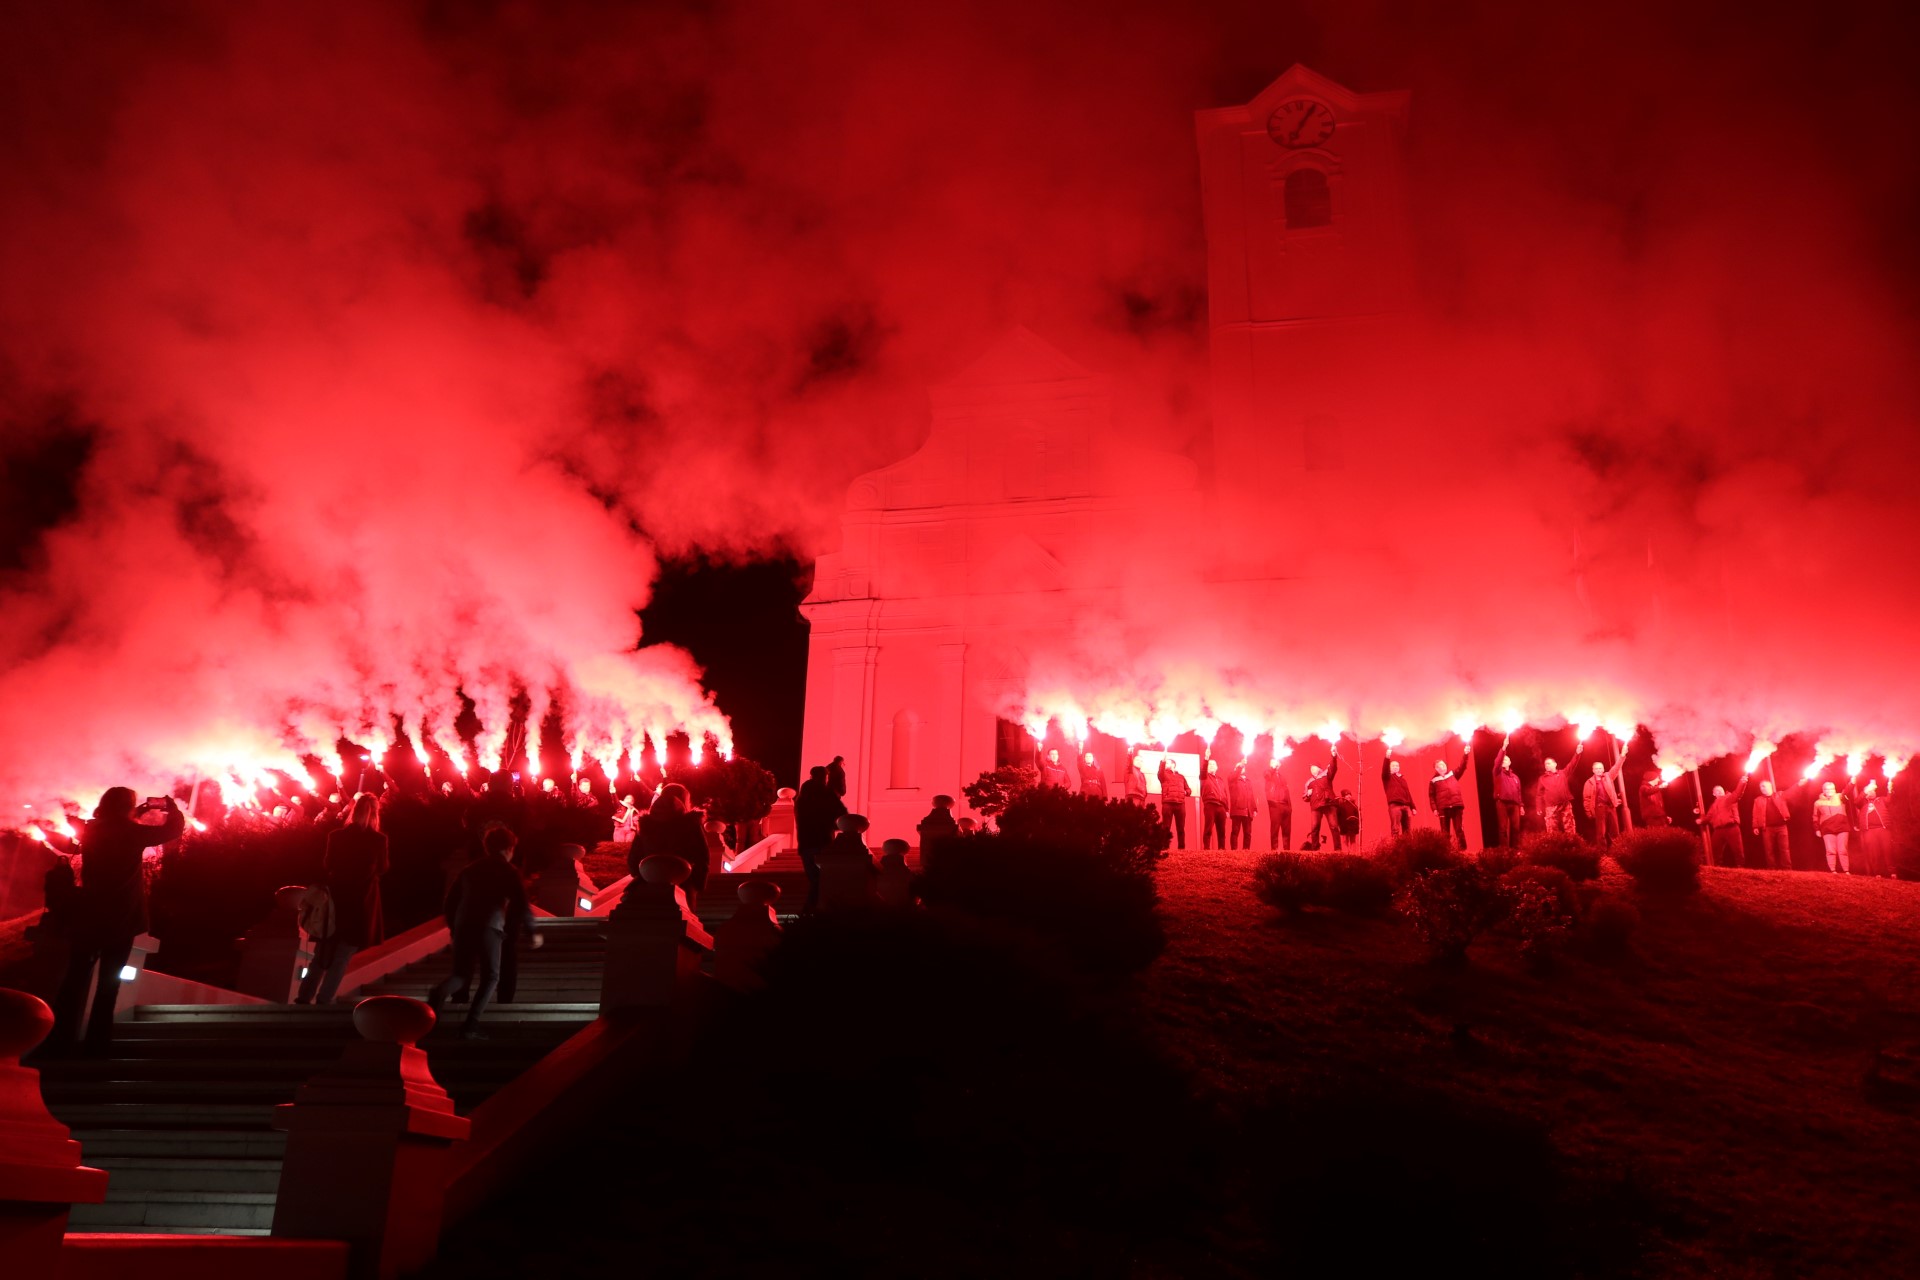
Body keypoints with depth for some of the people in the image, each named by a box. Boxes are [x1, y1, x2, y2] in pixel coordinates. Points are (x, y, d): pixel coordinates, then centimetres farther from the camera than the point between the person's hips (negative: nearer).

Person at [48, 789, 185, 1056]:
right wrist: (168, 804, 16)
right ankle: (97, 1044, 8)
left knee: (76, 979, 10)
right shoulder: (133, 833, -10)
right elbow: (176, 825, -1)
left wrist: (143, 810, 23)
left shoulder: (91, 831, 1)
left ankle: (58, 1042, 9)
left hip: (89, 916, 3)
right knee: (108, 983, 5)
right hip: (121, 919, -3)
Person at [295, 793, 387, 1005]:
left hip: (336, 900, 3)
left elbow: (328, 866, 9)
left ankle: (303, 998, 17)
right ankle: (323, 1001, 3)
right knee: (342, 958, 6)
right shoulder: (379, 839, -11)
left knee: (323, 954, 17)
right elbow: (382, 870, 3)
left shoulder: (336, 836, -4)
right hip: (362, 904, -3)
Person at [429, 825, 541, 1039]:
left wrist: (453, 928, 36)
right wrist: (531, 932, 12)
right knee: (490, 977, 10)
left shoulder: (470, 869, 22)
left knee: (460, 974, 16)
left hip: (463, 927, 4)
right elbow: (521, 905, 0)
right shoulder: (509, 871, 9)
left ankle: (439, 994, -19)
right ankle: (470, 1025, -4)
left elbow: (451, 901, 23)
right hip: (490, 928, -4)